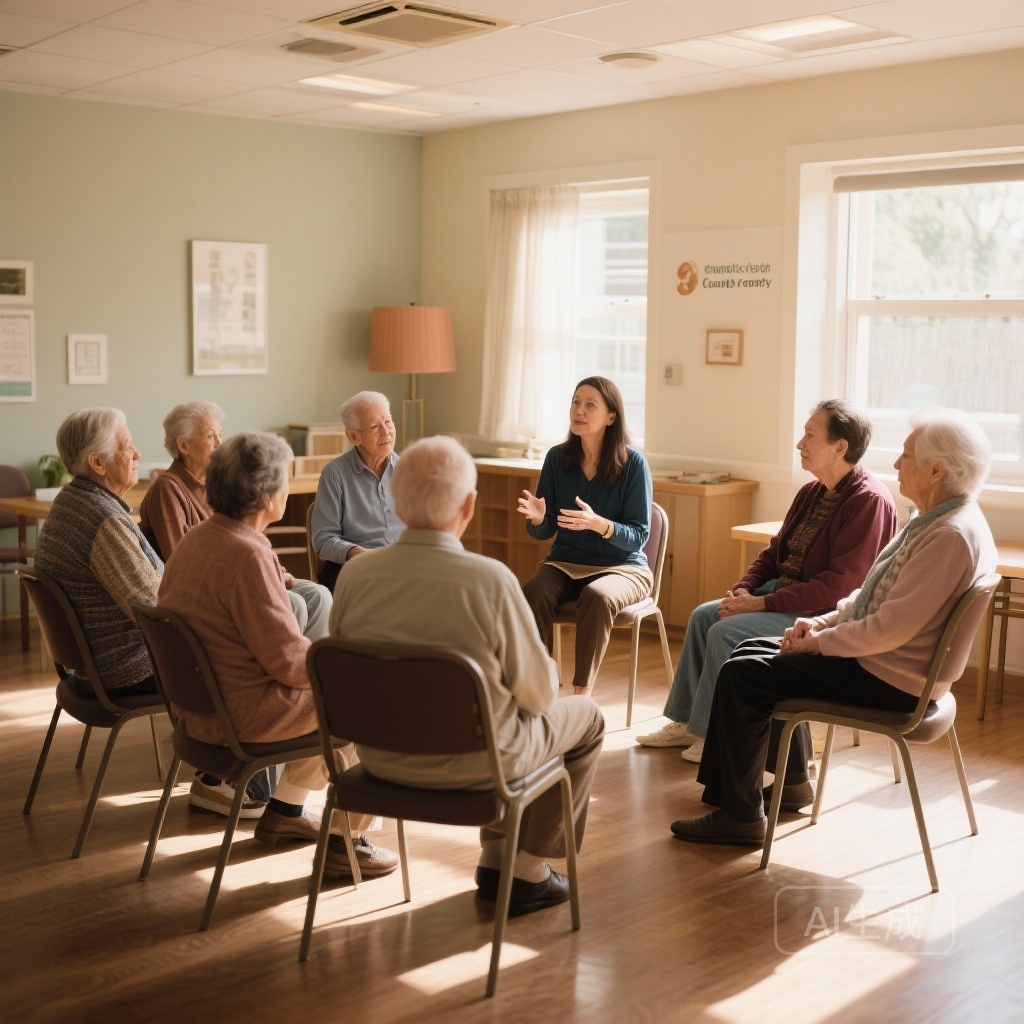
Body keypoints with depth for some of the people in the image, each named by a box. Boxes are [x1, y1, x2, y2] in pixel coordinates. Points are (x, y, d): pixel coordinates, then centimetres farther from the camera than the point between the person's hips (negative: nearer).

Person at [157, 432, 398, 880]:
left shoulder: (193, 539, 4)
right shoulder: (247, 555, -25)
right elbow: (288, 659, -23)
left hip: (200, 705, 10)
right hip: (243, 714, -9)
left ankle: (285, 809, 31)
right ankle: (345, 842, 9)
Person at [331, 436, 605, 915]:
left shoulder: (354, 575, -12)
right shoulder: (491, 580, -25)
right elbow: (538, 694, -13)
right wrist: (544, 680, 10)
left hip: (382, 757, 5)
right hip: (470, 762, -5)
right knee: (586, 717, 22)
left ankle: (495, 859, 37)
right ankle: (529, 871, 27)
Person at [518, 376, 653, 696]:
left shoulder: (633, 463, -10)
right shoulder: (557, 458, 0)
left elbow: (639, 536, -10)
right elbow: (543, 532, 5)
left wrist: (598, 524, -29)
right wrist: (537, 518, -20)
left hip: (622, 566, -3)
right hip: (565, 562, 3)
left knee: (596, 597, -36)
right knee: (533, 594, -30)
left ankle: (582, 691, -27)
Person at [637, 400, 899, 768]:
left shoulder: (869, 501, -20)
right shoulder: (812, 492, 8)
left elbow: (838, 584, -26)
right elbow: (775, 550, 16)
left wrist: (763, 603, -23)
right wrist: (743, 589, -3)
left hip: (825, 613, -9)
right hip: (784, 592, 10)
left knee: (727, 632, -22)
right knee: (703, 616, -1)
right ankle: (686, 721, 6)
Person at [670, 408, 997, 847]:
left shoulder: (951, 536, -24)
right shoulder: (936, 520, 10)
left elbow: (890, 628, -27)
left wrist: (820, 642, -15)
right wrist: (822, 622, 4)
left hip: (886, 679, -11)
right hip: (871, 655, 11)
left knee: (741, 675, -12)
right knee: (755, 650, 19)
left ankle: (739, 815, -1)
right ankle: (792, 781, 29)